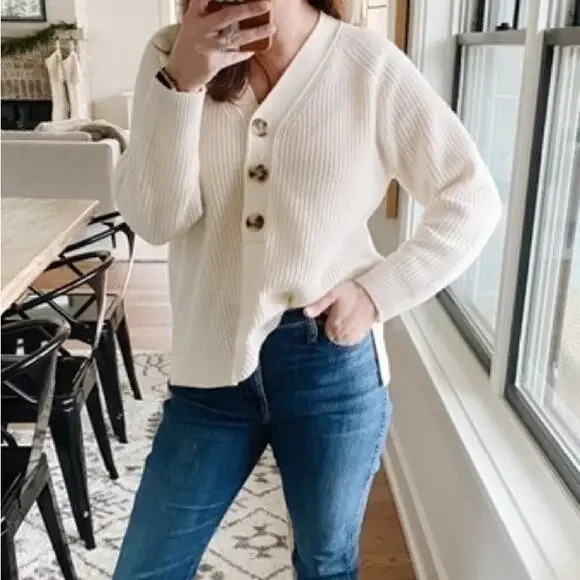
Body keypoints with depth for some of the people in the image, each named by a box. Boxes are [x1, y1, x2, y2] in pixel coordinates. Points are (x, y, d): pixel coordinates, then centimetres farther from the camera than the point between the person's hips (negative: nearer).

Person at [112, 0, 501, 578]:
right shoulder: (172, 55, -1)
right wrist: (181, 85, -20)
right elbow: (154, 219, -9)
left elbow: (472, 200, -2)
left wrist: (378, 292, -10)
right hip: (213, 364, 2)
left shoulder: (370, 66, -7)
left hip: (332, 366, -1)